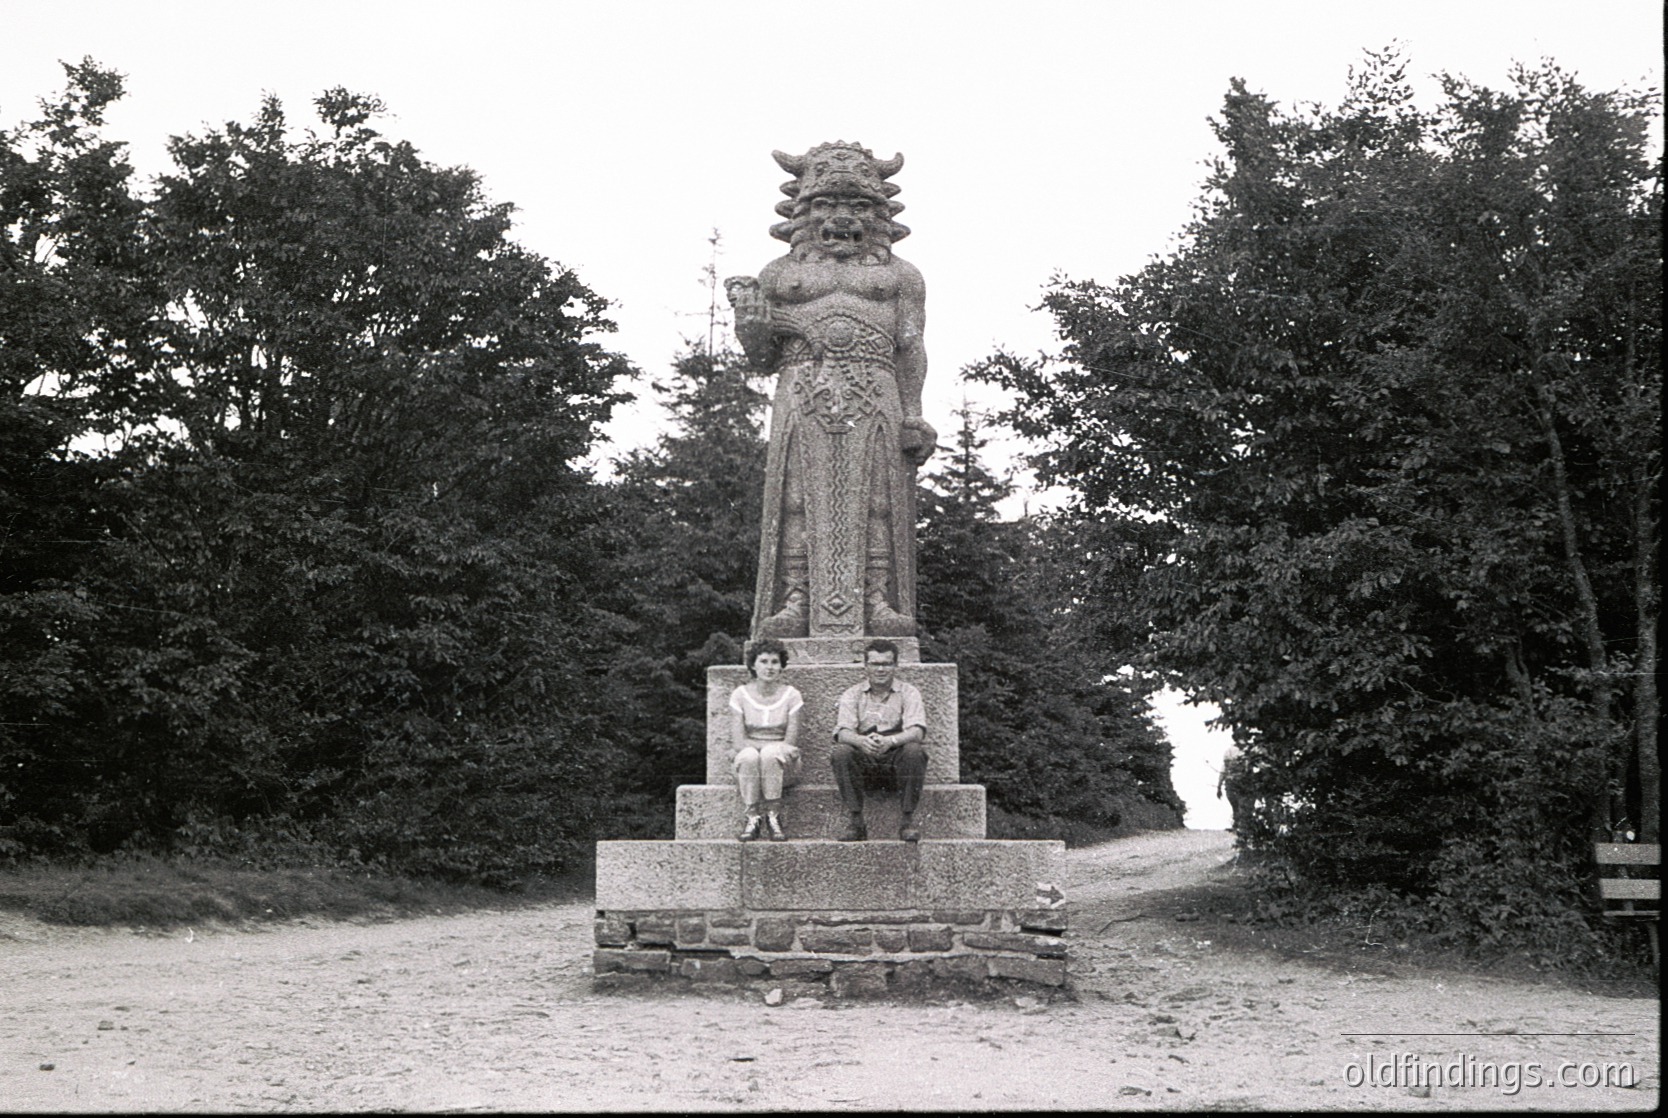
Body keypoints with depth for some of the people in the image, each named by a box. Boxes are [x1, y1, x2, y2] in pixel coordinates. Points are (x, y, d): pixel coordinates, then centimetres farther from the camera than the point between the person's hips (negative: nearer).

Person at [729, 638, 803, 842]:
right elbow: (738, 741, -7)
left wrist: (773, 749, -20)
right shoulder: (740, 695, 2)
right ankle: (752, 817, -32)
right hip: (747, 763, 0)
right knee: (749, 755, -35)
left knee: (770, 753, -35)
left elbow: (791, 741, -3)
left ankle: (773, 816, -29)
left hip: (783, 765, 0)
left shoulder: (791, 695, 2)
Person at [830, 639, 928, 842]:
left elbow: (917, 731, -12)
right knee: (840, 752, -29)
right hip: (864, 761, 1)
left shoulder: (908, 692, 4)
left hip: (896, 756, -1)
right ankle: (855, 821, -22)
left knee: (914, 751, -33)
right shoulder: (852, 694, 8)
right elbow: (843, 733, -8)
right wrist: (862, 741, -34)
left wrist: (889, 741, -34)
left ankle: (908, 821, -22)